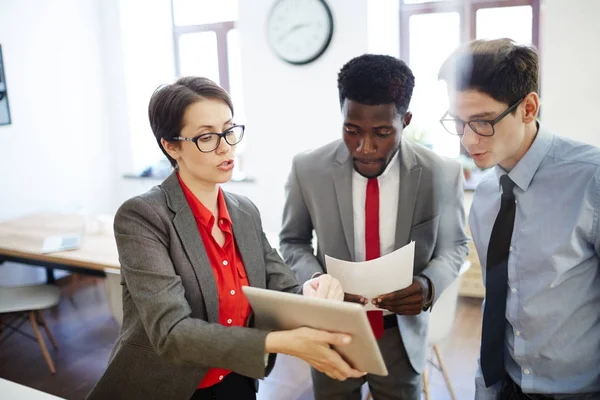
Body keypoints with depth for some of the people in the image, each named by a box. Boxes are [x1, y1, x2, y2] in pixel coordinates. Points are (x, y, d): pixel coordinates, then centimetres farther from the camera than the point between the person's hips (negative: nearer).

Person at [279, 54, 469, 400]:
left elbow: (453, 246, 1)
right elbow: (293, 241, 1)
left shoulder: (442, 174, -14)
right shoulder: (308, 169, -13)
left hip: (402, 335, 0)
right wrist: (316, 280, -20)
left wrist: (429, 285, -21)